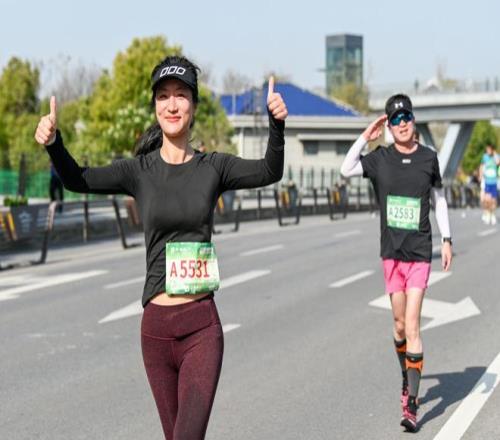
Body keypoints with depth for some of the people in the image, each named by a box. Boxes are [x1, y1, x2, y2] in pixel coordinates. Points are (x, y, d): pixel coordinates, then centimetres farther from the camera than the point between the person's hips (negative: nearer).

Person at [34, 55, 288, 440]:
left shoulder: (214, 167, 3)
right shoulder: (139, 171, 3)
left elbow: (269, 172, -11)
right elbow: (78, 180, -8)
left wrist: (277, 123, -29)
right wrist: (53, 143, -28)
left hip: (202, 325, -1)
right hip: (156, 325, 2)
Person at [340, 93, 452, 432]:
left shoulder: (429, 158, -1)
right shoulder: (380, 159, 0)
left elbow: (439, 198, 11)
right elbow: (346, 169, -12)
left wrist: (447, 240, 11)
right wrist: (366, 137, -15)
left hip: (420, 252, -2)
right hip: (391, 252, 2)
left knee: (412, 326, -8)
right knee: (399, 324, 12)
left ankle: (411, 405, -8)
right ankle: (408, 381, 35)